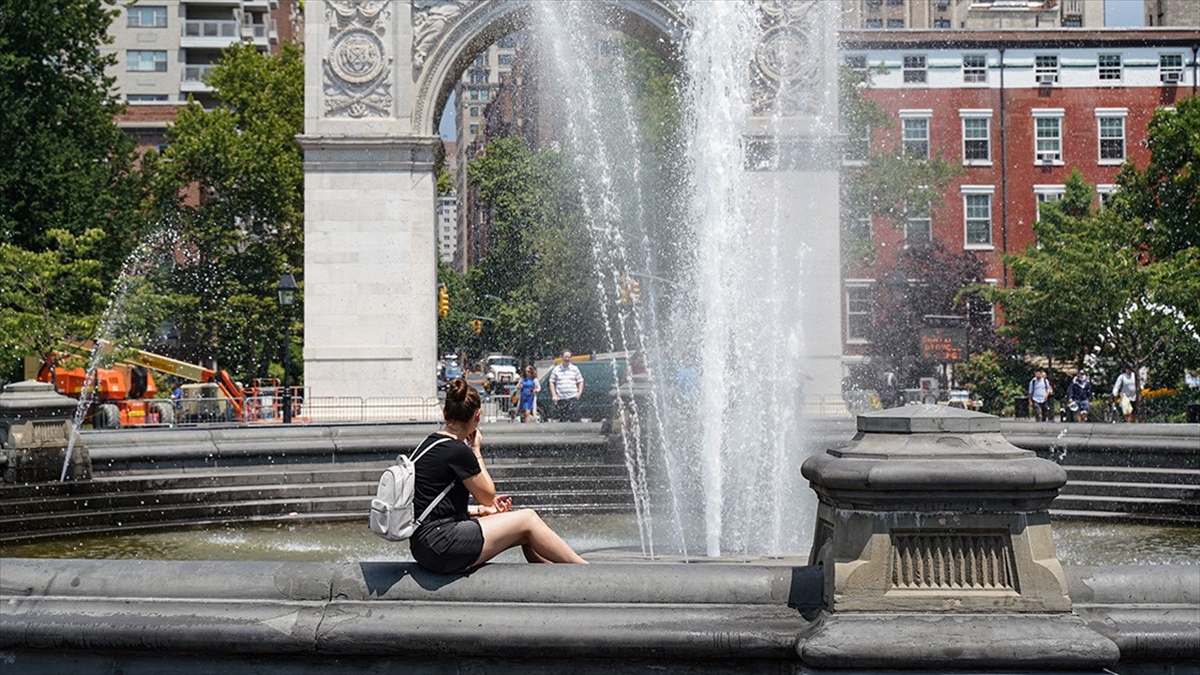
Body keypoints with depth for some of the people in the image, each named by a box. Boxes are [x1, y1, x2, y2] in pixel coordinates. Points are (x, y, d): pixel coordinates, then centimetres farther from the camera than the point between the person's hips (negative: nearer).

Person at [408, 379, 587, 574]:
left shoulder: (429, 444, 12)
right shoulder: (458, 451, -16)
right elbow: (488, 496, -3)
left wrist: (482, 510, 16)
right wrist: (476, 451, 4)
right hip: (442, 547, -9)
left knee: (526, 535, 14)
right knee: (528, 519, 3)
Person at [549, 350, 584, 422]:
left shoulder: (574, 369, 10)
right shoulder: (556, 369, 10)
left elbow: (580, 381, 13)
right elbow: (552, 383, 11)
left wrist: (579, 393, -2)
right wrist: (554, 395, 0)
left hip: (573, 398, -1)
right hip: (561, 399, 1)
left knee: (575, 419, -11)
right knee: (562, 420, 2)